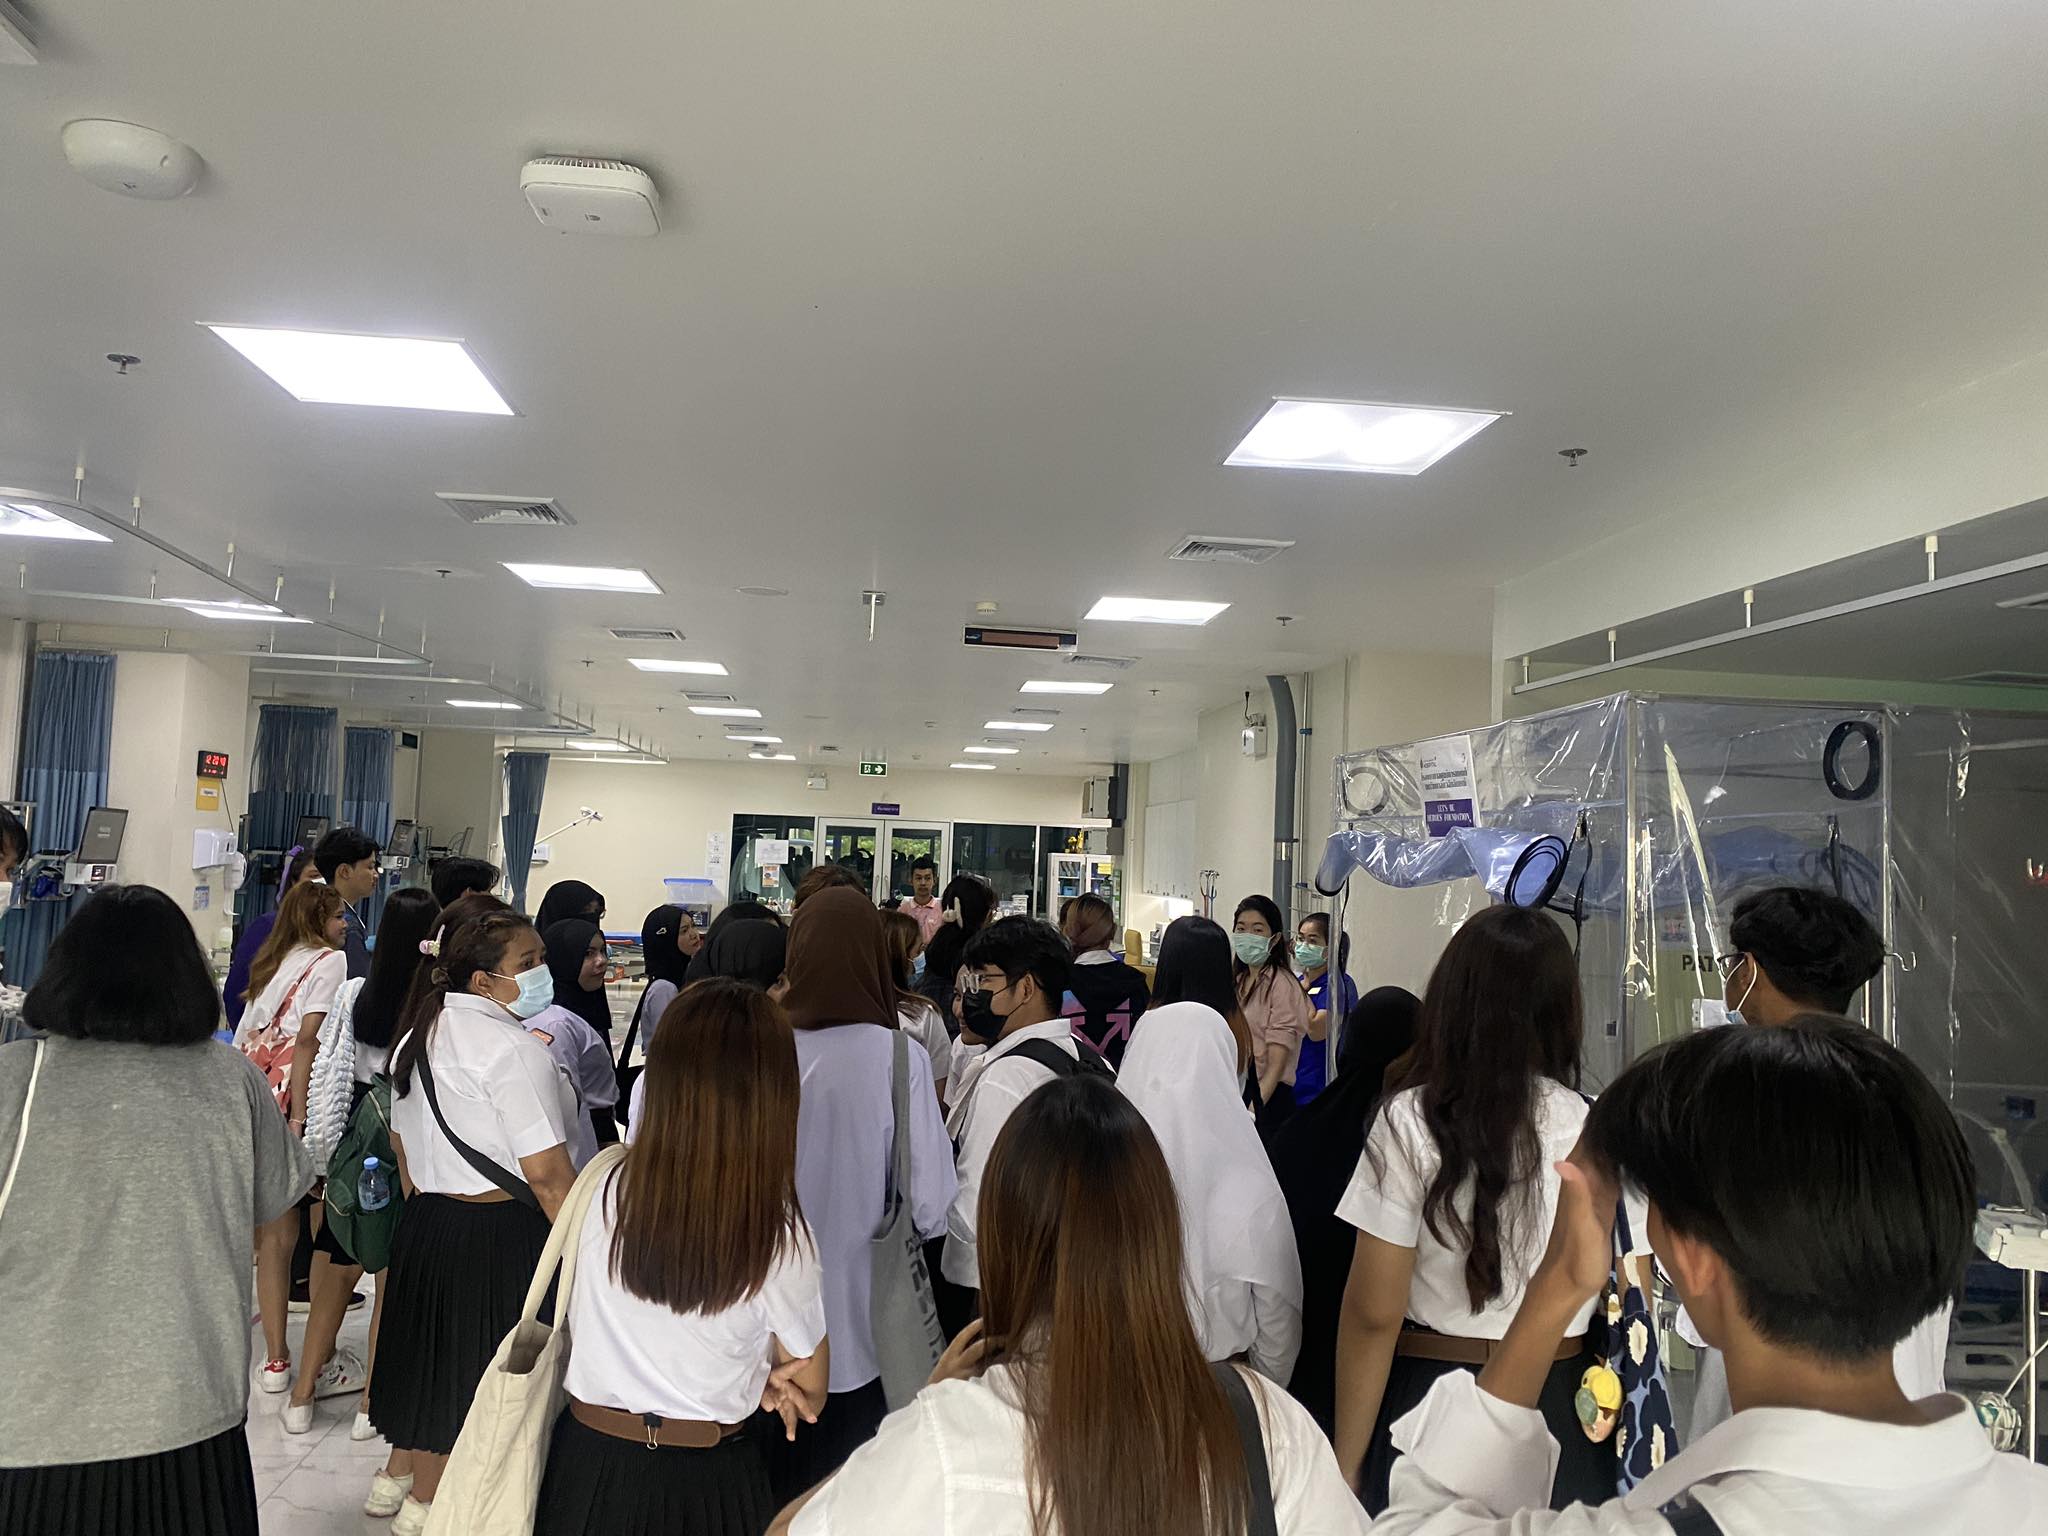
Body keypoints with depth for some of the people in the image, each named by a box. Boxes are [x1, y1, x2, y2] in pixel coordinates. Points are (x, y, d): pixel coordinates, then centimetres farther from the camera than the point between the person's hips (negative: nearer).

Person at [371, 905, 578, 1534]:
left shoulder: (420, 1036, 9)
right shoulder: (514, 1048, -21)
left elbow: (401, 1139, 19)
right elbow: (546, 1171, -23)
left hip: (425, 1221, 9)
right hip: (497, 1231, -9)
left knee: (432, 1347, 24)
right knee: (478, 1370, 7)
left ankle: (400, 1473, 43)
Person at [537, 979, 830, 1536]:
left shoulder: (605, 1190, -11)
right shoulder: (778, 1237, -20)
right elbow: (809, 1393, -6)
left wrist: (750, 1380, 2)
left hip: (586, 1463, 2)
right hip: (704, 1482, -2)